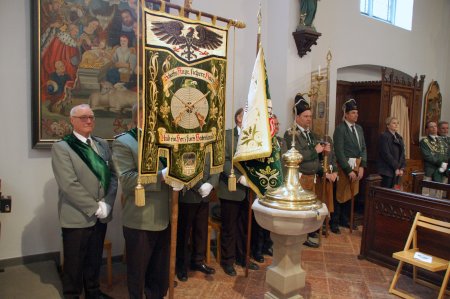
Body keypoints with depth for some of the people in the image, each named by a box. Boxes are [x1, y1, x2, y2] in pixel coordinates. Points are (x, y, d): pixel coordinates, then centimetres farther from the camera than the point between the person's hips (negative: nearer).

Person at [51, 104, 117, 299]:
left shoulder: (102, 144, 9)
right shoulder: (61, 147, -8)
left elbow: (112, 175, 4)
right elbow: (69, 184, -17)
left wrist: (106, 203, -9)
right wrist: (94, 207, -18)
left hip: (101, 215, 5)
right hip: (77, 216, -5)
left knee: (95, 259, 18)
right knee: (74, 262, 12)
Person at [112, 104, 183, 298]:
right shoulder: (123, 142, -10)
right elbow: (126, 179, -20)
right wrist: (161, 176, -26)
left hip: (163, 218, 6)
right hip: (140, 221, -6)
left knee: (160, 270, 21)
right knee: (138, 271, 14)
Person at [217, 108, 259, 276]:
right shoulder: (227, 136, -6)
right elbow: (224, 161, -13)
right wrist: (239, 178, -21)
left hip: (248, 191, 5)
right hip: (231, 190, -5)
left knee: (245, 227, 16)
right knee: (229, 228, 8)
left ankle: (242, 258, 33)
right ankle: (227, 260, 25)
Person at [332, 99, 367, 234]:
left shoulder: (359, 128, 10)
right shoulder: (340, 129, -12)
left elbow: (363, 148, 10)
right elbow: (339, 152, -17)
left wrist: (362, 166, -2)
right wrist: (349, 170, -16)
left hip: (357, 166, 7)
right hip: (344, 167, -6)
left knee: (351, 194, 14)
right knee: (340, 195, 2)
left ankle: (344, 219, 29)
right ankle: (334, 222, 16)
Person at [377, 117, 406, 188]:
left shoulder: (399, 137, 17)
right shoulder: (384, 136, -8)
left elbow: (402, 154, 14)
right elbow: (386, 154, -15)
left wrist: (402, 168, 1)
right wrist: (396, 168, -13)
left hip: (397, 171, 7)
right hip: (388, 170, -7)